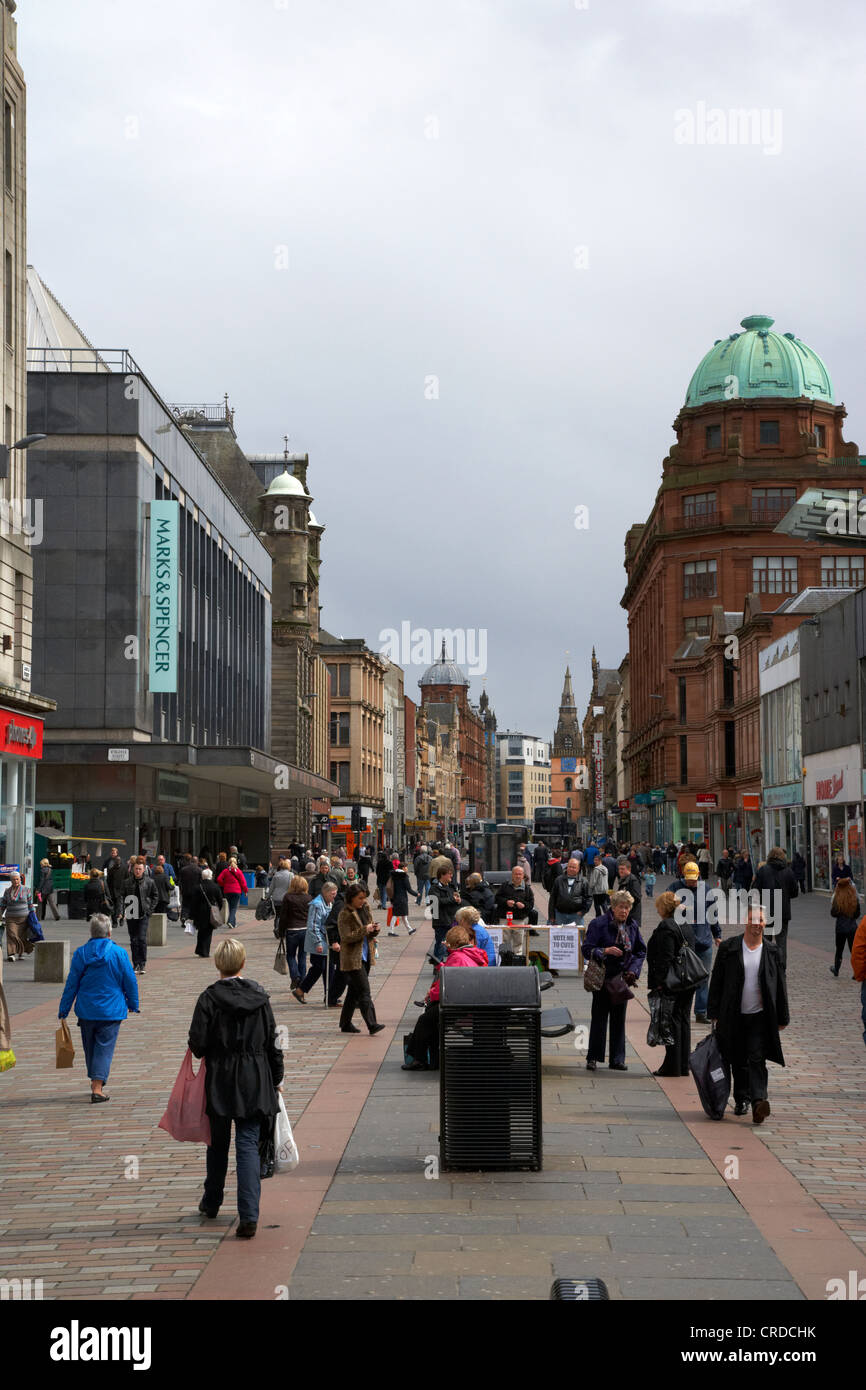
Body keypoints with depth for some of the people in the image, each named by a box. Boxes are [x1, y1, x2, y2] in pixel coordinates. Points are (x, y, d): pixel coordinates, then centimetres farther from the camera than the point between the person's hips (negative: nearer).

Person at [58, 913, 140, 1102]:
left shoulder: (81, 953, -4)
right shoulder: (119, 953, -8)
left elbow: (71, 984, 0)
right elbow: (130, 981, -2)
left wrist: (63, 1010, 7)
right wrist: (133, 1004, 12)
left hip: (86, 1010, 2)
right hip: (111, 1011, -2)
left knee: (90, 1047, 18)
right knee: (105, 1048, 0)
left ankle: (96, 1081, 32)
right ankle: (97, 1088, -11)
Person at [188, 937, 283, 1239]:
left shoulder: (209, 998, -11)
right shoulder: (259, 995, -2)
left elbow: (198, 1044, -13)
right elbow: (272, 1041, 3)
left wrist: (208, 1053, 10)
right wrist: (276, 1078, 13)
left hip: (219, 1082, -1)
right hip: (254, 1081, 1)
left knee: (218, 1142, 18)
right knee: (248, 1145, 0)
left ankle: (212, 1202, 36)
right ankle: (248, 1216, -12)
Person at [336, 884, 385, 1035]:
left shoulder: (365, 910, 12)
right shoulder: (345, 914, -11)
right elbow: (346, 937, -17)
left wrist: (374, 930, -3)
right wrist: (364, 930, -24)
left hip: (365, 956, 8)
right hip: (352, 958, -8)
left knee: (354, 991, 13)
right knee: (364, 990, -13)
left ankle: (345, 1024, 21)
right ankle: (372, 1024, -17)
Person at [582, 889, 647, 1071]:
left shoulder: (632, 926, 6)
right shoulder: (598, 924, -9)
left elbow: (641, 951, 13)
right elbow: (587, 950, -11)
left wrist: (633, 970, -2)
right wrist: (605, 951, -26)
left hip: (622, 978, 4)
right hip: (603, 978, -4)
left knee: (619, 1018, 7)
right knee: (599, 1017, -1)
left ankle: (617, 1059, 12)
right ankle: (593, 1058, 6)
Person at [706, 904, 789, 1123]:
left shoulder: (772, 950, 4)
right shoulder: (728, 948, 1)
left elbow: (780, 985, 9)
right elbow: (716, 981, 4)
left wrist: (782, 1018, 8)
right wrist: (715, 1013, 1)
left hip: (760, 1017, -1)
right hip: (734, 1016, 1)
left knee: (757, 1060, -11)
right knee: (738, 1061, 11)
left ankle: (758, 1101, -19)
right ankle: (741, 1099, 25)